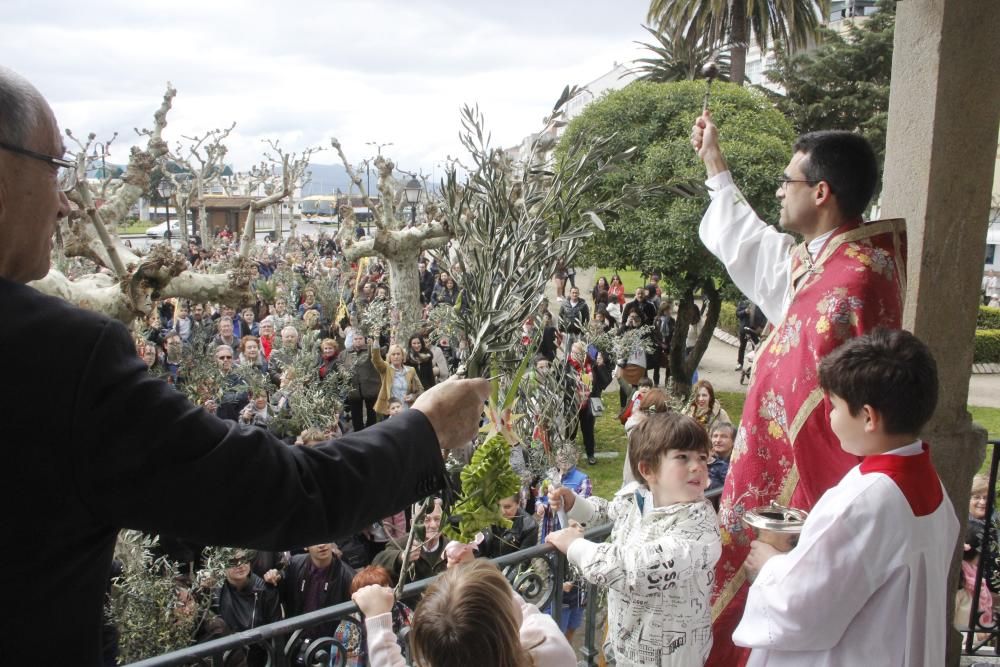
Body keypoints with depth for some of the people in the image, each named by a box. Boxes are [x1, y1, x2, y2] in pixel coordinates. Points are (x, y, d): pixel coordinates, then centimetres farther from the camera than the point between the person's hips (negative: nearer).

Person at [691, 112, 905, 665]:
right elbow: (744, 243, 24)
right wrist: (713, 160, 33)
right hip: (787, 480, 9)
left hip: (807, 495, -9)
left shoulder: (851, 284, -26)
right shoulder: (816, 262, 4)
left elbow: (837, 415, -27)